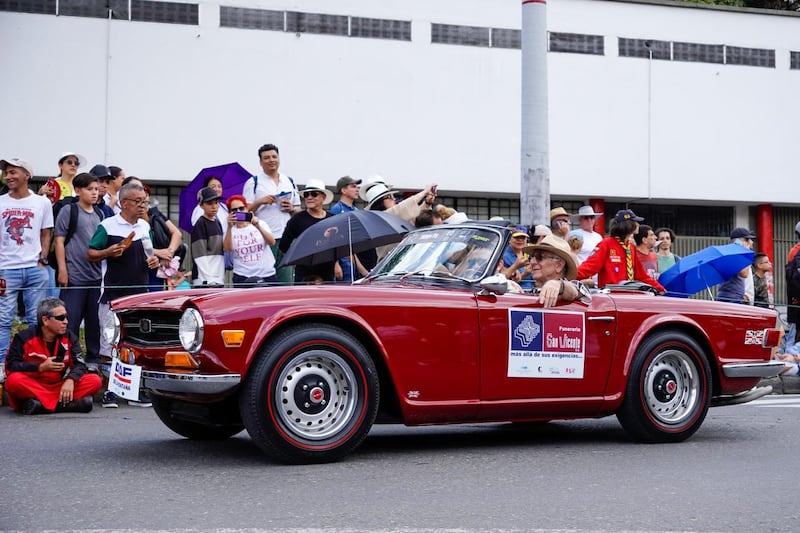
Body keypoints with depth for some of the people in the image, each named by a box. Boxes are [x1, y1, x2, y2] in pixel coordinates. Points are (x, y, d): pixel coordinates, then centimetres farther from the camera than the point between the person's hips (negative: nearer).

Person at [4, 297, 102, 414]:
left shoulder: (69, 337, 7)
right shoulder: (24, 337, -2)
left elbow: (80, 364, -2)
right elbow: (10, 365, -11)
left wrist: (70, 380, -23)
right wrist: (41, 367, -19)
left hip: (59, 387, 3)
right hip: (31, 388, -3)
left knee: (95, 381, -18)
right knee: (14, 381, -36)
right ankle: (65, 403, -41)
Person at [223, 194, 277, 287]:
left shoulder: (260, 224, 7)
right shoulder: (231, 230, 7)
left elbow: (272, 242, -8)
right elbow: (227, 248, -11)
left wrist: (258, 226, -23)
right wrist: (229, 227, -24)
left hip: (267, 275, 0)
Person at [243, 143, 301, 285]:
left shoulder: (289, 182, 18)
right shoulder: (253, 182, 4)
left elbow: (299, 211, 21)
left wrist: (292, 209, -1)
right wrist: (260, 201, -15)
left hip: (286, 237, 4)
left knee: (286, 278, 4)